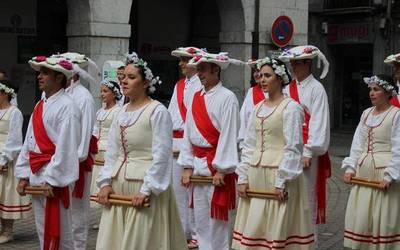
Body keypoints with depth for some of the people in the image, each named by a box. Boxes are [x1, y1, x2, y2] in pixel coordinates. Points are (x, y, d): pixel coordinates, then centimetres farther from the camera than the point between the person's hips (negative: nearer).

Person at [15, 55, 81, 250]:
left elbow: (66, 147, -19)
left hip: (54, 177, -8)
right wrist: (24, 175, 10)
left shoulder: (66, 107, -13)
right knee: (43, 232, 17)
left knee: (57, 233, -1)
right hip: (36, 177, 8)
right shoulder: (40, 106, 13)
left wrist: (52, 179, -20)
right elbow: (29, 142, 15)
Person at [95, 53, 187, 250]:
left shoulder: (157, 111, -9)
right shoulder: (122, 112, 12)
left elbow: (161, 155, -13)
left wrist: (147, 189, -17)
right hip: (118, 187, 7)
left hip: (143, 184, -7)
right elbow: (112, 152, 13)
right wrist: (105, 182, 3)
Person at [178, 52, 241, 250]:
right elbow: (188, 133, 11)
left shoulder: (227, 98, -10)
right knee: (200, 221, 13)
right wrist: (187, 166, 6)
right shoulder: (197, 98, 10)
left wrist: (221, 170, -16)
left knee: (218, 220, -1)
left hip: (217, 166, -7)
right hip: (198, 165, 7)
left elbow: (229, 135, -14)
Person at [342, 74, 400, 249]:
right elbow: (357, 144, 11)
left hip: (383, 172, -6)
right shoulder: (366, 113, 12)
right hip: (363, 172, 6)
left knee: (383, 218, 0)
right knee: (360, 216, 8)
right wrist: (350, 167, 2)